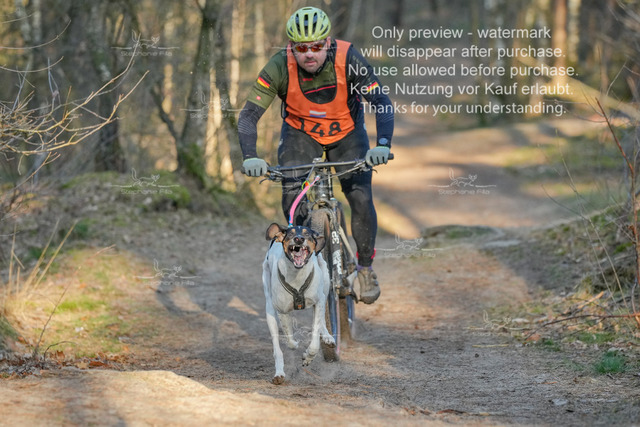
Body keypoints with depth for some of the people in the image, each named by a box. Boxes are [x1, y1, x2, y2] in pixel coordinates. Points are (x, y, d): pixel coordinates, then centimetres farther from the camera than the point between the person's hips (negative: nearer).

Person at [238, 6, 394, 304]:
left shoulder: (348, 59, -29)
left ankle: (365, 268, 5)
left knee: (361, 197, -15)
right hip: (300, 133, 1)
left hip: (347, 133, 0)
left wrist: (382, 145, -46)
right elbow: (249, 115, -27)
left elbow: (382, 104, -29)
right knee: (292, 196, -18)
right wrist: (250, 157, -43)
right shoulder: (280, 67, -28)